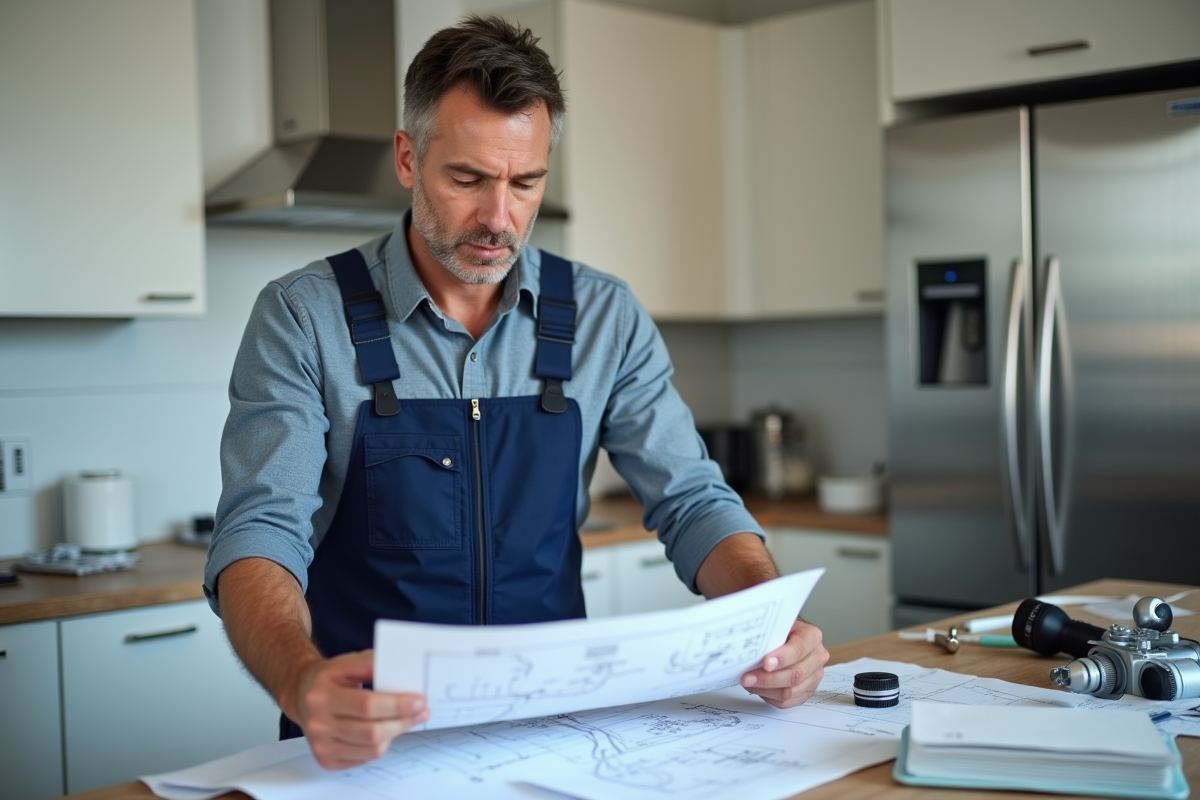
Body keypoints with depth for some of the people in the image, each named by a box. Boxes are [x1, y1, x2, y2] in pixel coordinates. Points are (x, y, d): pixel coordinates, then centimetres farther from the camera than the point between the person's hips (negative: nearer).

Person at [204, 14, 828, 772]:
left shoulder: (605, 317, 1)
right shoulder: (303, 318, -7)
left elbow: (691, 501, 2)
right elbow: (261, 533, -14)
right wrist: (301, 681, -34)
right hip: (367, 743, -1)